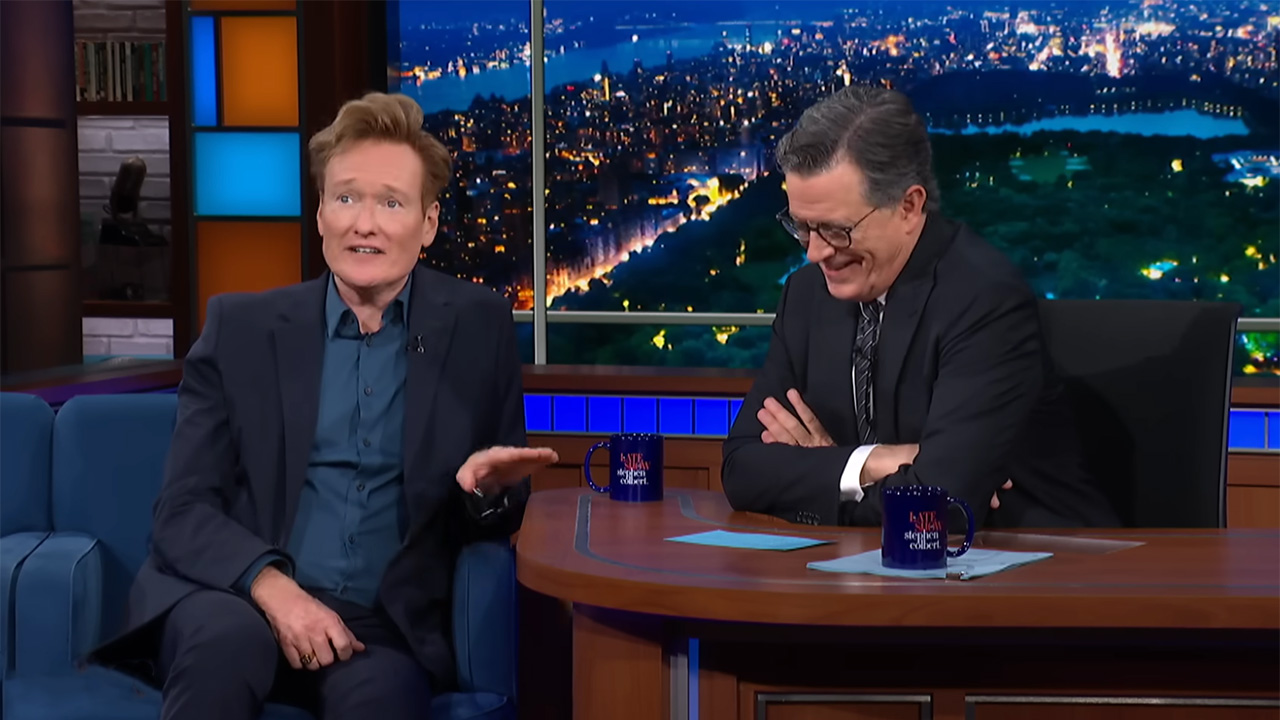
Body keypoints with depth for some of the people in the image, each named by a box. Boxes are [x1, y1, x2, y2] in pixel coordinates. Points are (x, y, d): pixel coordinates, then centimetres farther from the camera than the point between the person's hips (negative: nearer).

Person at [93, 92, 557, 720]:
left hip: (382, 625, -1)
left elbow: (505, 519, 11)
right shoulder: (239, 327, 5)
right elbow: (183, 510, 0)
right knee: (231, 637, -34)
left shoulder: (480, 329, 7)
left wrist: (486, 487, -14)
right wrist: (273, 587, -19)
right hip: (233, 602, 1)